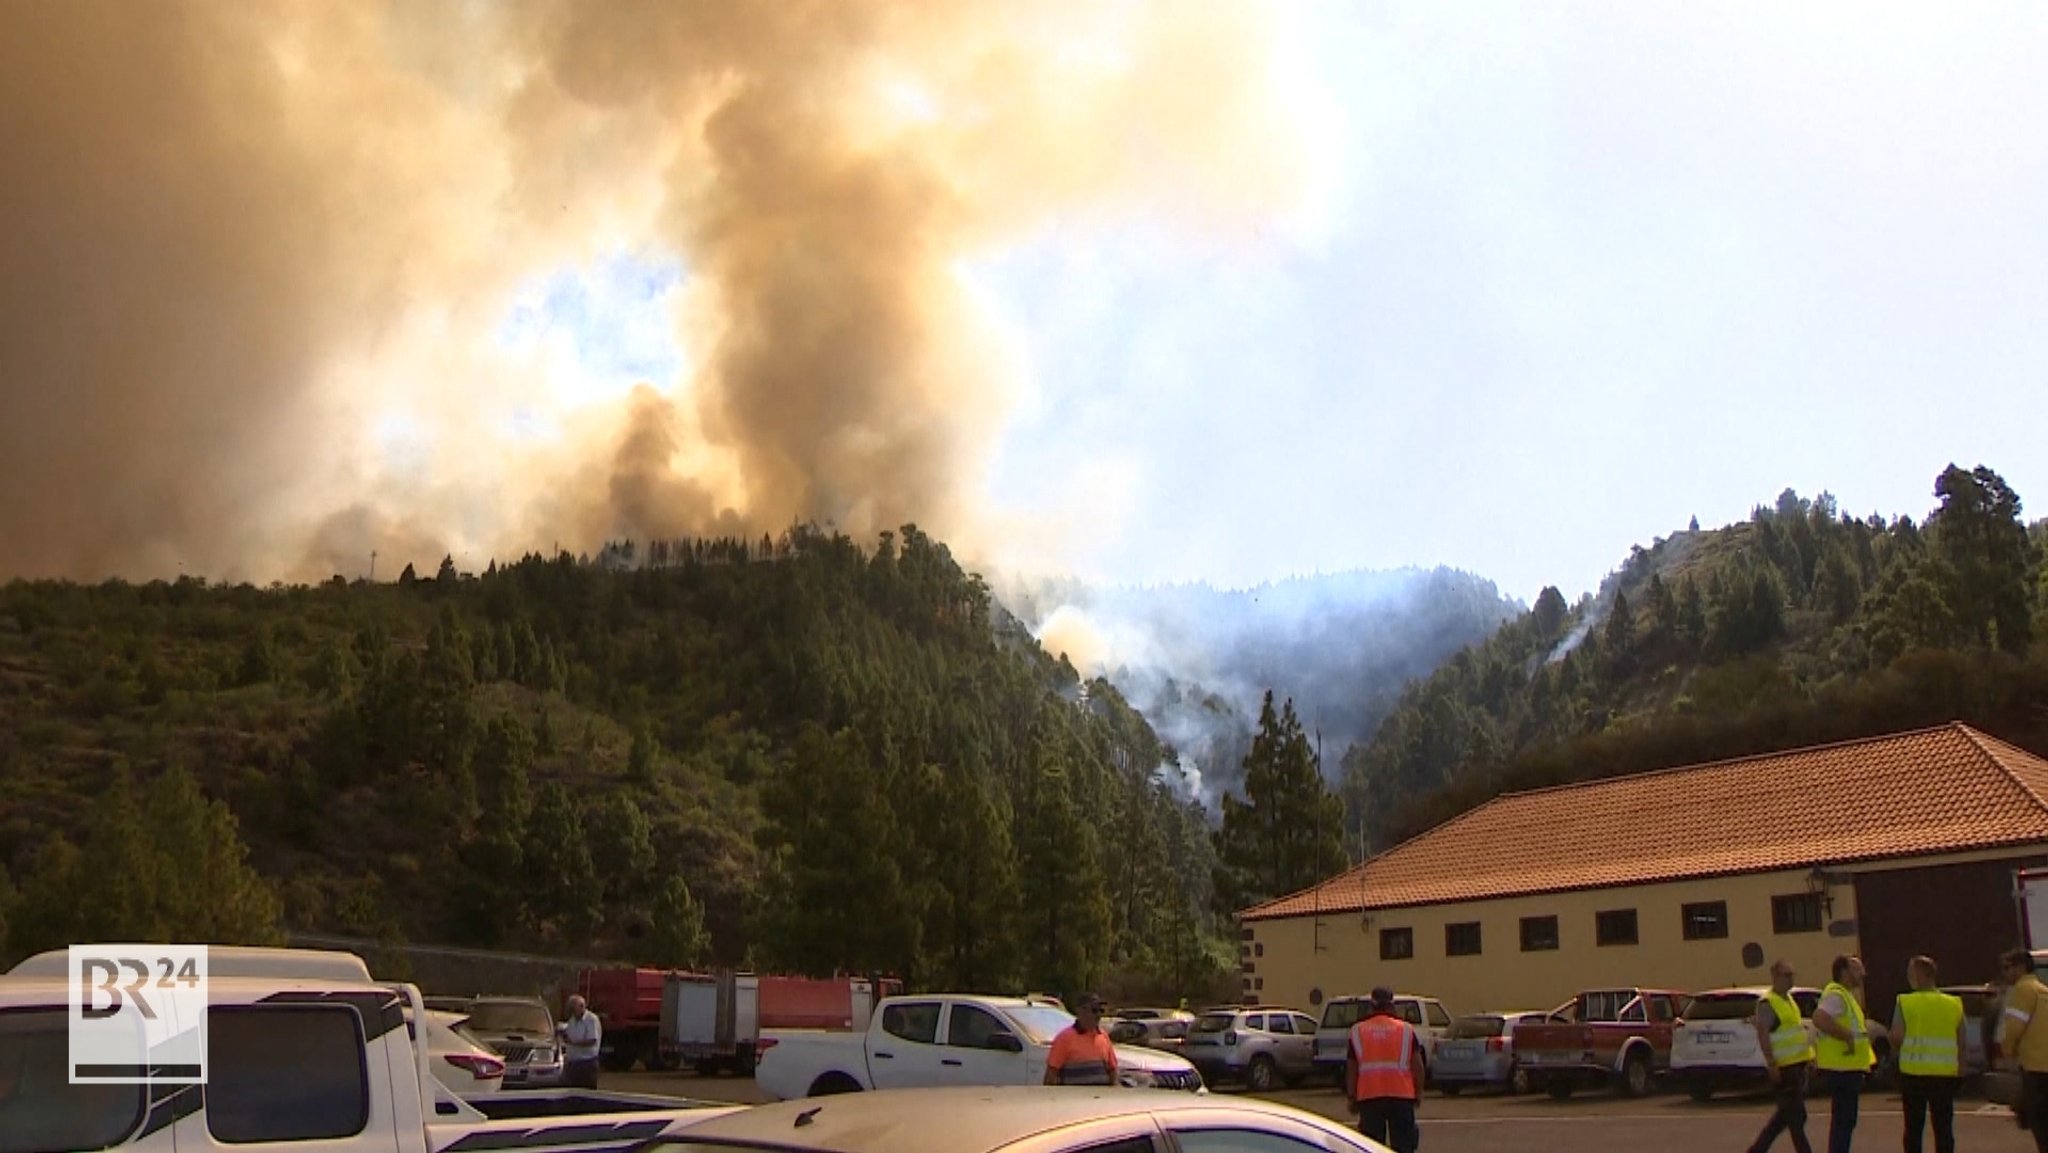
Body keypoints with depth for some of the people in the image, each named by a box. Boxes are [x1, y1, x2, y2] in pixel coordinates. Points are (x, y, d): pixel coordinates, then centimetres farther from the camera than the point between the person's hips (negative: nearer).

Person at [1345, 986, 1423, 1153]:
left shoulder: (1357, 1031, 6)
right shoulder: (1405, 1030, 3)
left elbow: (1351, 1069, 7)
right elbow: (1417, 1064, 2)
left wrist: (1352, 1098, 15)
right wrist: (1418, 1092, 13)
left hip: (1368, 1096, 1)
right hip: (1401, 1095, -1)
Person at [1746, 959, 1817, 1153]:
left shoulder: (1789, 999, 17)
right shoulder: (1767, 1003, -13)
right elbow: (1762, 1035, -20)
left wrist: (1809, 1059, 21)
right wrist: (1772, 1065, -25)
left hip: (1798, 1065, 9)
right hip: (1783, 1068, -9)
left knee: (1786, 1114, 14)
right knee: (1796, 1116, -5)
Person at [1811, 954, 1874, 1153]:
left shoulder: (1847, 994, 19)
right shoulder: (1835, 995, -16)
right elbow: (1820, 1018, -32)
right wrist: (1848, 1036, -28)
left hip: (1849, 1067, 11)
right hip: (1842, 1067, -11)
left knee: (1845, 1120, 16)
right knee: (1843, 1121, -7)